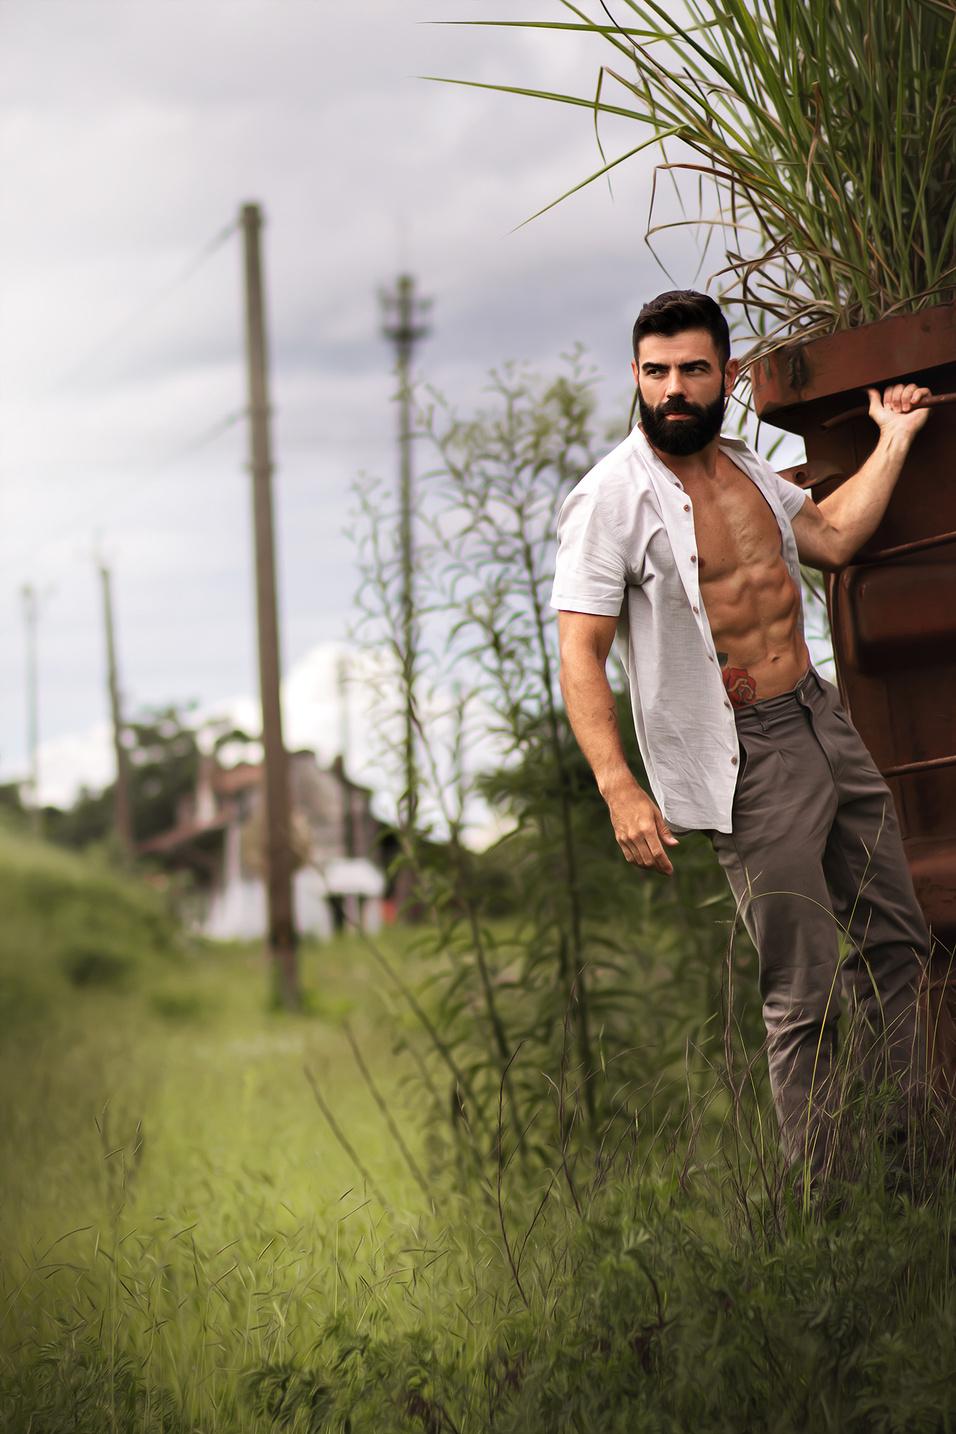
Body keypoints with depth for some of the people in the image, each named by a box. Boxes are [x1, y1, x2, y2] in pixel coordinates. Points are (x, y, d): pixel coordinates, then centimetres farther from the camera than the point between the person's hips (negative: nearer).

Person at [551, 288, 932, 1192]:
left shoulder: (744, 466, 11)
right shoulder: (612, 498, -13)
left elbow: (832, 537, 25)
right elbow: (580, 654, -18)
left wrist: (892, 441, 23)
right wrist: (619, 789, -27)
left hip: (827, 725, 8)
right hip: (746, 761, -8)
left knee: (895, 944, 15)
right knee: (804, 991, -5)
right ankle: (816, 1195, 7)